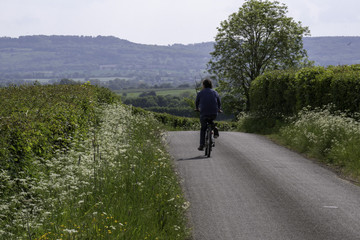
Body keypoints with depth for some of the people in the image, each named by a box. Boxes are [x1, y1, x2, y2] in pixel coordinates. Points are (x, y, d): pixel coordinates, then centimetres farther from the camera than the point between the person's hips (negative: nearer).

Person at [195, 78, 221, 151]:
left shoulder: (200, 93, 4)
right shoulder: (215, 92, 9)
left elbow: (196, 102, 19)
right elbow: (219, 103, 21)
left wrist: (197, 108, 41)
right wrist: (219, 109, 43)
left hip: (204, 114, -2)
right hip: (214, 114, 2)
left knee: (203, 128, 16)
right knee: (210, 120, 36)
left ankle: (201, 145, 13)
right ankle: (215, 129, 11)